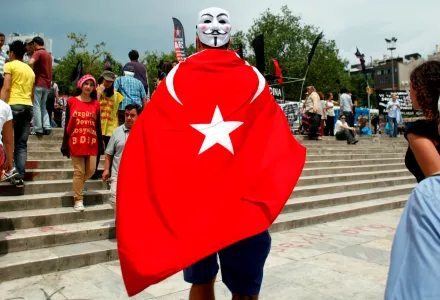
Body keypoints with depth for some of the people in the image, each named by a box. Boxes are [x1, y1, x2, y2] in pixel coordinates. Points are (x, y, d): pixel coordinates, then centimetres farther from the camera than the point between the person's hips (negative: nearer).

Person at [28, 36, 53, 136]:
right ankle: (46, 127, 3)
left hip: (38, 83, -7)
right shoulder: (48, 55, 18)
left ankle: (37, 128, -4)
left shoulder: (38, 53, -8)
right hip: (47, 84, 7)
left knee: (36, 106, -3)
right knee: (43, 106, 12)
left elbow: (31, 62, -25)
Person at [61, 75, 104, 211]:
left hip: (91, 143, 2)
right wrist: (65, 145, -2)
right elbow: (67, 124, 1)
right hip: (76, 142, -2)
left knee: (91, 170, 3)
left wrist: (100, 144, 7)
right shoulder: (72, 101, 1)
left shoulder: (96, 104, 7)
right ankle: (78, 200, 13)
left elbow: (98, 125, 9)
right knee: (79, 171, 1)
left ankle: (77, 186, 34)